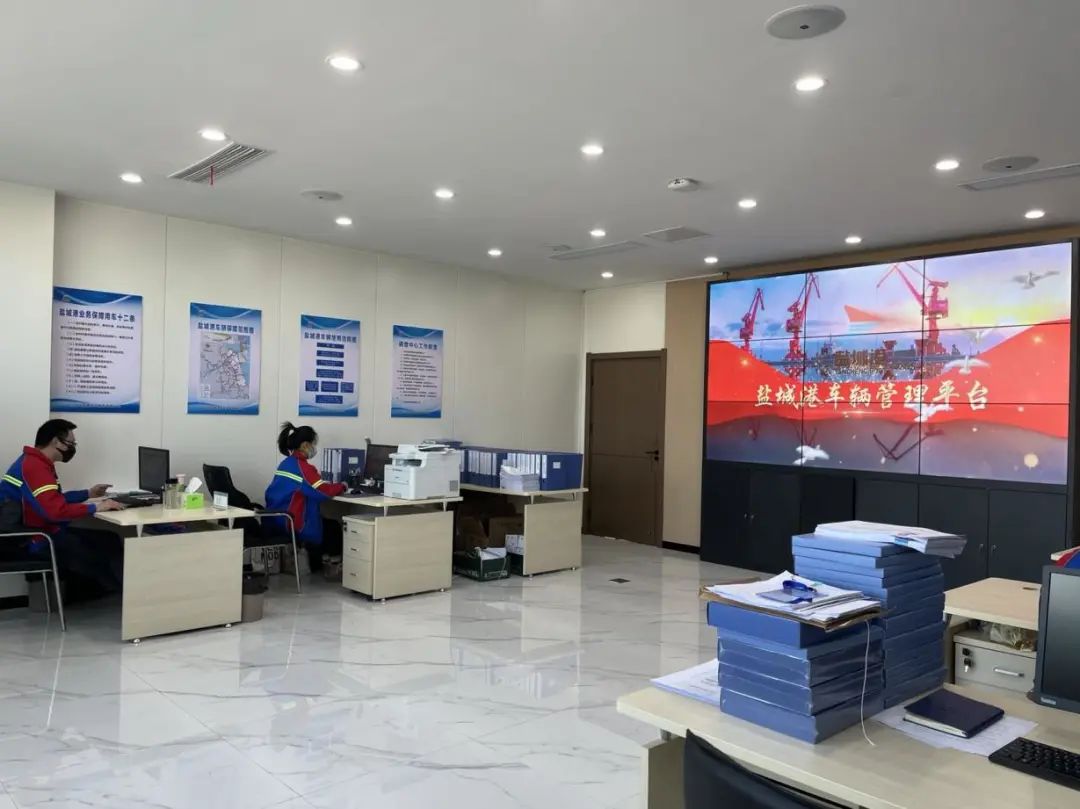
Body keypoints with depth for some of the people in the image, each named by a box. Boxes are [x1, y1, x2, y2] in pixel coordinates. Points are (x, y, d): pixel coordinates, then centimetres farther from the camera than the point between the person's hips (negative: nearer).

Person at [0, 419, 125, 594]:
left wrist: (88, 493, 15)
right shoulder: (35, 467, -23)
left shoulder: (35, 462, 12)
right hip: (33, 540, -10)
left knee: (107, 540, 5)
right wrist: (96, 508, -24)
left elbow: (55, 499, 20)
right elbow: (56, 510, -33)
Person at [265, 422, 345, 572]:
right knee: (334, 527, 13)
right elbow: (324, 491, -22)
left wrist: (334, 487, 9)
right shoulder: (302, 467, -19)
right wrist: (341, 486, -2)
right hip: (291, 524, -9)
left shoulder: (286, 463, 10)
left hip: (276, 521, 9)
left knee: (326, 521, 27)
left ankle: (316, 565, 33)